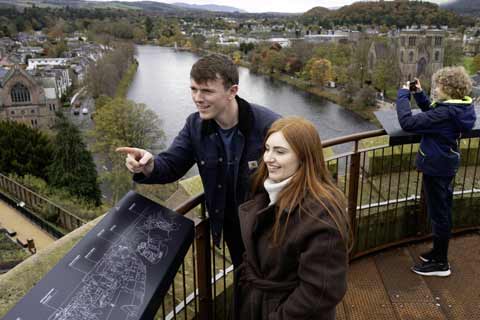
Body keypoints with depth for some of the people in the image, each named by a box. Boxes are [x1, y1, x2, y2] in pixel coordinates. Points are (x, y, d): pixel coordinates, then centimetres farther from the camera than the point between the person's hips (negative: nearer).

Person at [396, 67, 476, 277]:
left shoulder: (446, 113, -28)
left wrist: (403, 95, -19)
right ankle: (439, 251, 38)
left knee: (438, 213, 2)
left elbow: (407, 122, -33)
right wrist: (419, 94, 5)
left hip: (436, 167, -9)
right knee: (443, 210, 20)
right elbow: (432, 113, 18)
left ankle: (440, 263, 16)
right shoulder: (460, 108, 1)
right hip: (446, 164, 10)